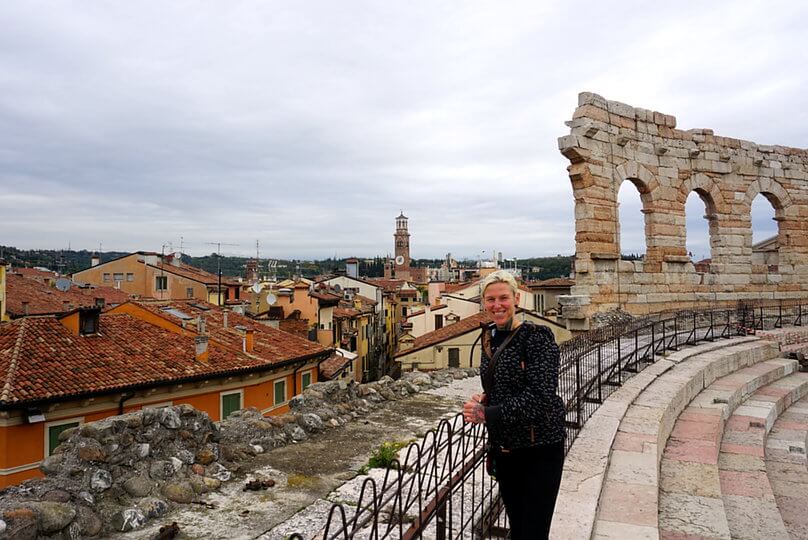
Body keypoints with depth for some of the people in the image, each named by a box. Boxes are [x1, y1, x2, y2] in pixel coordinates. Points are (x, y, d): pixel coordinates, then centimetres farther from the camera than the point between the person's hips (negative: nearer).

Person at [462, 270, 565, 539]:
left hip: (539, 448, -7)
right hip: (503, 447, 7)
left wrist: (486, 414, -21)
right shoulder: (490, 336, 6)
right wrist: (483, 399, -2)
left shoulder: (536, 336, -16)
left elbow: (539, 398, -24)